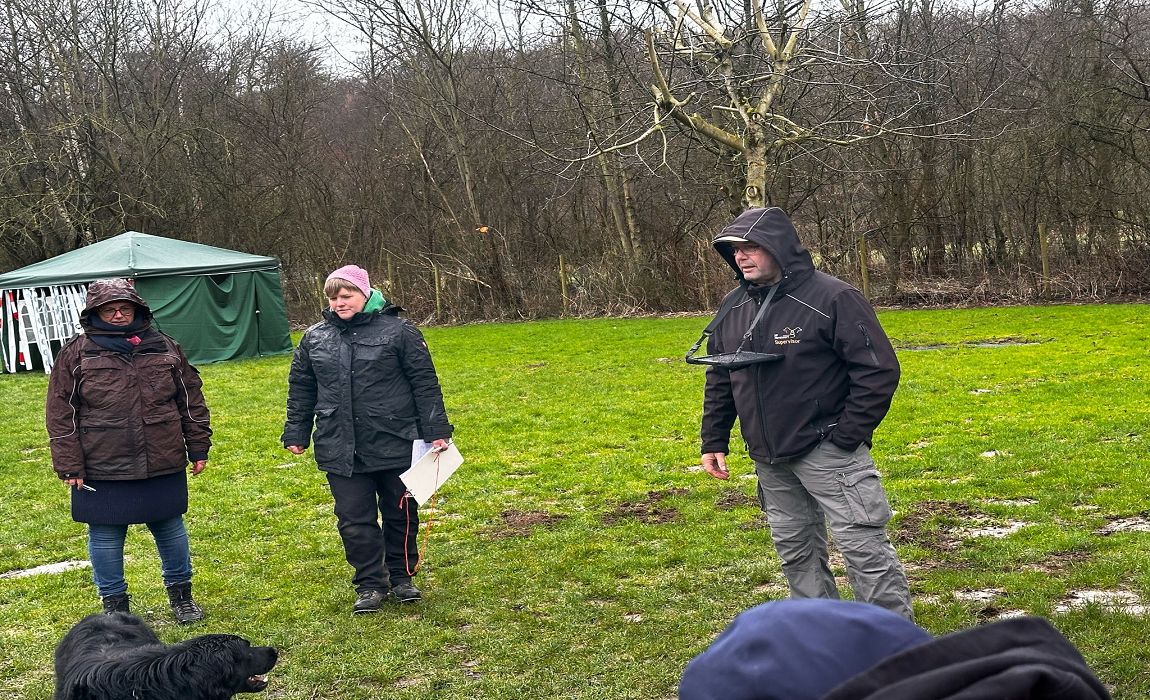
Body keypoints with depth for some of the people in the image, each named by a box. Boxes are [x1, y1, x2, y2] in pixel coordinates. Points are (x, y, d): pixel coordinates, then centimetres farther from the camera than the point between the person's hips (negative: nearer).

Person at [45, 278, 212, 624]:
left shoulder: (164, 348, 5)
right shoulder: (76, 354, -2)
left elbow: (191, 400, 10)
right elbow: (61, 414, -2)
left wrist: (198, 449, 8)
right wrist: (69, 466, -7)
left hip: (163, 464, 2)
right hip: (102, 470, -2)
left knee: (170, 530, 13)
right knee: (106, 537, 8)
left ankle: (181, 594, 31)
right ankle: (114, 604, 25)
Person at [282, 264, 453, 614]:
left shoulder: (398, 332, -6)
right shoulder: (314, 338, 6)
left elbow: (425, 384, -4)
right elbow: (300, 389, 15)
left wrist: (436, 431, -6)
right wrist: (296, 434, 13)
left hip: (395, 445, -2)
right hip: (341, 451, 2)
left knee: (401, 514, 11)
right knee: (354, 520, 3)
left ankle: (402, 576, 28)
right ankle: (370, 584, 15)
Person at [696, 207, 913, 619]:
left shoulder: (831, 298, -14)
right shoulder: (733, 308, 8)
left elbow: (878, 370, -13)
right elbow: (719, 380, 18)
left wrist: (846, 439, -14)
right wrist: (713, 441, 12)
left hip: (828, 452, -7)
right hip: (770, 460, 7)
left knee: (863, 547, -6)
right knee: (795, 551, 15)